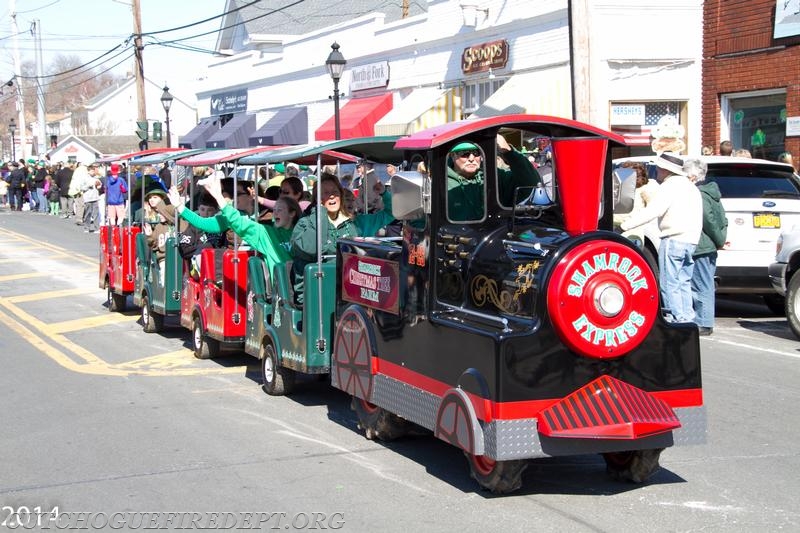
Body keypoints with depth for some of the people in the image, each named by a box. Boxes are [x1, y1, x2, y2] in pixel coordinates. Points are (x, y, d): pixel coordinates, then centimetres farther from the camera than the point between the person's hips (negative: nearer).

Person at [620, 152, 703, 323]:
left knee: (669, 285, -6)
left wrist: (625, 225, -20)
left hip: (674, 240, -9)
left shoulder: (670, 185, -8)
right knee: (684, 284, 13)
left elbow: (652, 211, -19)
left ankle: (677, 319, -9)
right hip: (691, 241, 9)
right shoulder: (689, 186, 22)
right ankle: (687, 318, 11)